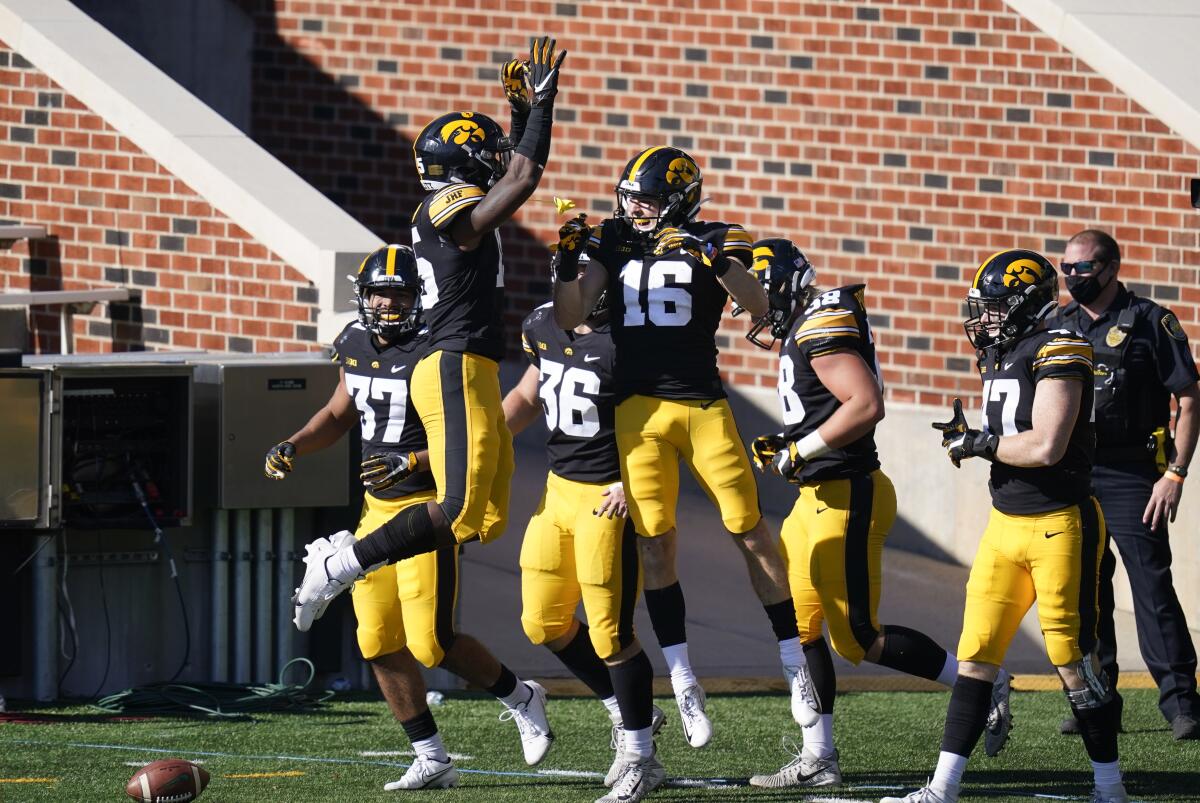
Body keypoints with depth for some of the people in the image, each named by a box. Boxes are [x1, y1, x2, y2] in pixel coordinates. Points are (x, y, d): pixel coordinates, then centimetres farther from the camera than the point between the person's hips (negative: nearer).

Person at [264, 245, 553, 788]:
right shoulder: (356, 347, 7)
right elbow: (339, 415, 23)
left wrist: (410, 463, -28)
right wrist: (293, 447, 8)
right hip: (376, 509, 8)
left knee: (430, 641, -11)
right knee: (379, 643, 3)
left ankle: (519, 698, 16)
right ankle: (432, 761, 13)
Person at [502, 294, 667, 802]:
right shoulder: (545, 327, 5)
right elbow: (529, 395, 22)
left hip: (610, 498, -8)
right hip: (559, 488, 8)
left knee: (610, 633, -4)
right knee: (544, 622, 12)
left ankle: (641, 760, 11)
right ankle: (627, 712, 30)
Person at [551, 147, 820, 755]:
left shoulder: (712, 243, 1)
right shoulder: (612, 242, 9)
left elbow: (758, 306, -14)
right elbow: (571, 317, 3)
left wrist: (713, 259, -28)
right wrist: (567, 261, -14)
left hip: (704, 406, -2)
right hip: (639, 406, 2)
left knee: (750, 532, 0)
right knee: (655, 541, -1)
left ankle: (795, 663, 12)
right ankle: (682, 683, 5)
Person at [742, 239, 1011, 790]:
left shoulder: (821, 329, -17)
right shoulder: (801, 330, 13)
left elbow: (867, 405, -27)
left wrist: (797, 452, -21)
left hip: (848, 497, -10)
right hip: (817, 497, 10)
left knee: (859, 638, -5)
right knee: (797, 625, 8)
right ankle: (817, 760, 12)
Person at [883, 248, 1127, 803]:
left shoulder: (1058, 354, -15)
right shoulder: (1002, 358, 12)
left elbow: (1045, 447, -23)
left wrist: (978, 442, -10)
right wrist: (969, 440, 0)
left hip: (1060, 524, -8)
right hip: (1005, 523, 8)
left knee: (1073, 662, -2)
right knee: (976, 653, 5)